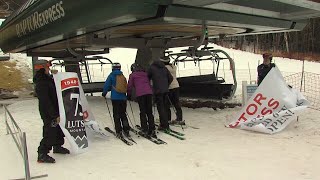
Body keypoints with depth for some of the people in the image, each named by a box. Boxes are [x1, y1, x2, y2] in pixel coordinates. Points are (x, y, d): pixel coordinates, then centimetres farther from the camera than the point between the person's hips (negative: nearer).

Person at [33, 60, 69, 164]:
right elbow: (46, 102, -25)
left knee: (59, 129, 20)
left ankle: (57, 147, 39)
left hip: (54, 111, 10)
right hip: (48, 113, -10)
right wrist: (55, 115, -25)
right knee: (50, 133, -7)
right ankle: (42, 155, 2)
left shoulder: (47, 79, 8)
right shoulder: (41, 84, -23)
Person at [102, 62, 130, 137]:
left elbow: (107, 85, -2)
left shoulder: (112, 75, -2)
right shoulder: (123, 76, 9)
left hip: (115, 98, -3)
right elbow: (126, 87, 16)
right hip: (123, 98, 4)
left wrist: (104, 93, 13)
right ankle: (126, 129, 6)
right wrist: (128, 95, 31)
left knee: (116, 115, 2)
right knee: (123, 114, 12)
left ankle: (119, 131, -1)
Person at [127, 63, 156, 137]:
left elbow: (130, 86, 9)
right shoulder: (145, 73, 22)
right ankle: (152, 129, 6)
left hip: (140, 94, -4)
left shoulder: (132, 75, 10)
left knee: (143, 112, 2)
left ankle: (145, 130, 0)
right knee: (149, 112, 7)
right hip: (149, 92, 4)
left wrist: (129, 95, 21)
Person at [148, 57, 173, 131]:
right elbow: (171, 78, 12)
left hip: (158, 91, -5)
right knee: (165, 108, 12)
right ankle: (166, 124, 16)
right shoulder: (164, 68, 14)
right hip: (165, 90, 5)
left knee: (161, 108, -3)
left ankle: (164, 125, -4)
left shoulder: (152, 68, 2)